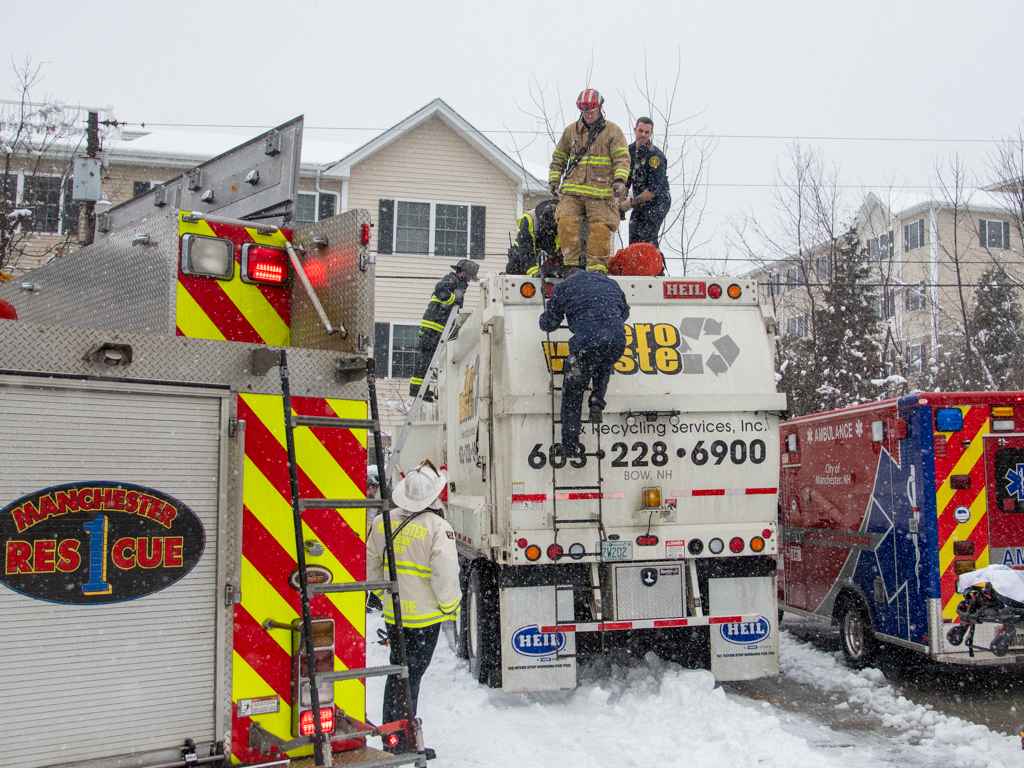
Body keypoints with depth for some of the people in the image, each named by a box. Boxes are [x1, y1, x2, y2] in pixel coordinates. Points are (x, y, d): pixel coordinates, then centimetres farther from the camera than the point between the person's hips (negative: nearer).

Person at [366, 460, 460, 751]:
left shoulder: (382, 522, 1)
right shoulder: (438, 528, -18)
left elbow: (370, 567, 9)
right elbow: (445, 575, -22)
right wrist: (450, 607, -5)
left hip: (393, 614, 6)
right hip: (424, 616, -6)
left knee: (397, 672, 19)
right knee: (412, 675, 3)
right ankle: (403, 743, 8)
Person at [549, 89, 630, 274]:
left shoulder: (612, 131, 7)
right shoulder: (571, 131, 18)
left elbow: (622, 158, -2)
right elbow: (559, 157, 26)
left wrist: (619, 180, -17)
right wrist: (554, 178, 13)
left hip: (601, 192, -3)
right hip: (572, 191, 3)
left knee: (600, 227, -10)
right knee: (566, 222, -14)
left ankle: (597, 265, -1)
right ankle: (572, 261, -5)